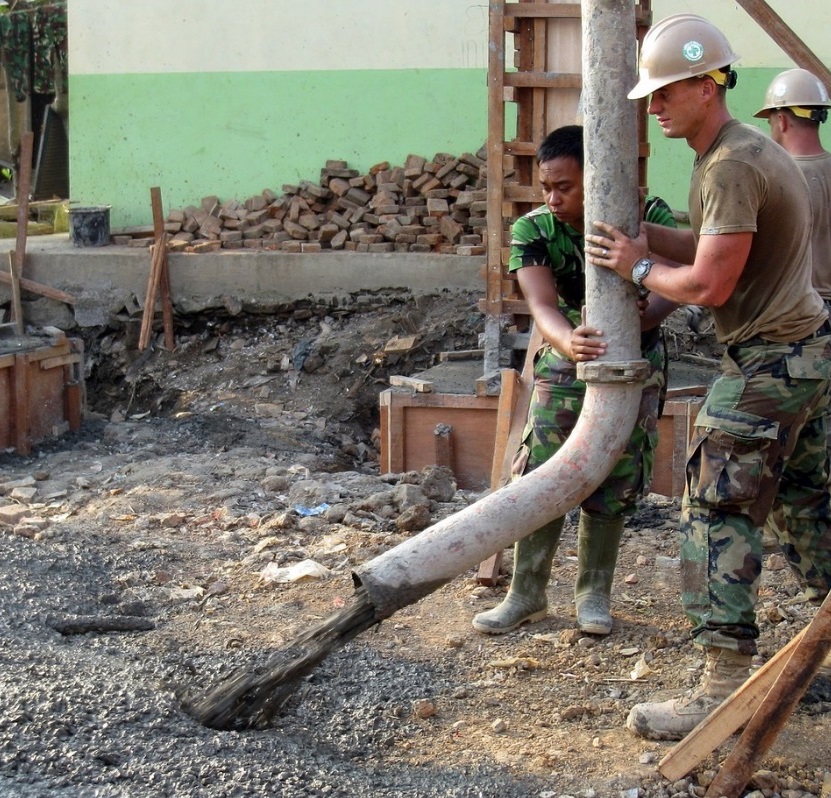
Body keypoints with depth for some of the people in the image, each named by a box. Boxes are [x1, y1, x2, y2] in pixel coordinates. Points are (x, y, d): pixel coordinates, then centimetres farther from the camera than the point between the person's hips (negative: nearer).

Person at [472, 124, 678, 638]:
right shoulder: (533, 231, -18)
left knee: (613, 484, 0)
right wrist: (568, 341, -53)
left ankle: (594, 594, 16)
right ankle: (528, 595, 7)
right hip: (565, 361, 1)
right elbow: (542, 304, -29)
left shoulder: (648, 215, -20)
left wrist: (637, 319, -51)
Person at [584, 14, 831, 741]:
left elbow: (708, 285, -22)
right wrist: (643, 232, 7)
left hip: (767, 363, -11)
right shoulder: (756, 150, 14)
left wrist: (639, 268, -6)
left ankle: (724, 692, -8)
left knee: (717, 513, -9)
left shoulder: (732, 167, -19)